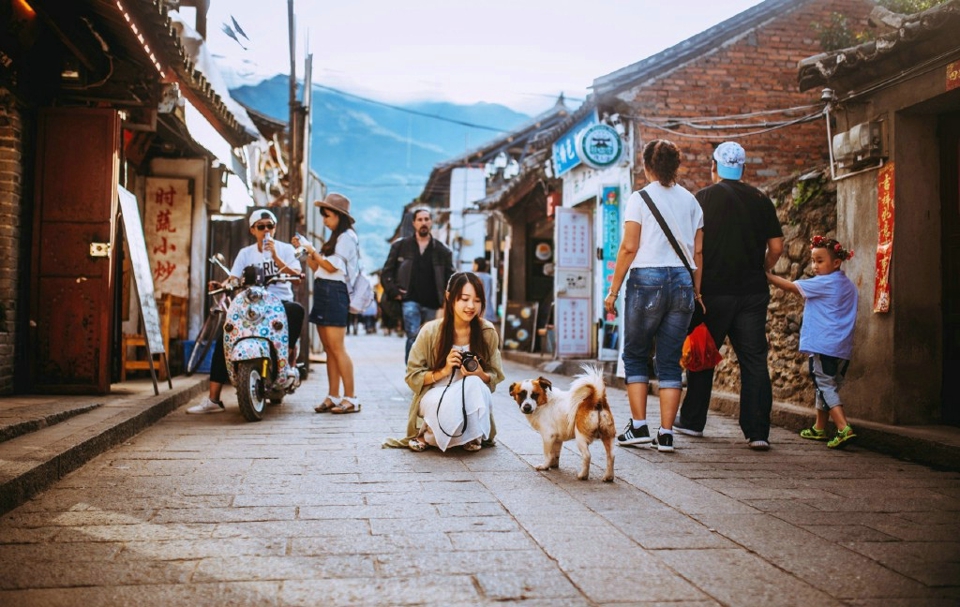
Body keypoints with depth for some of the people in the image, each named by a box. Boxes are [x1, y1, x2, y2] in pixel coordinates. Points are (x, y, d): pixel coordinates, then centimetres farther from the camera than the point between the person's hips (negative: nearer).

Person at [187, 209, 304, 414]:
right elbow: (233, 278, 5)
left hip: (281, 301, -2)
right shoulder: (245, 253, 17)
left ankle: (290, 351, -12)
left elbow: (297, 277, -5)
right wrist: (221, 285, -18)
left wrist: (275, 257, -15)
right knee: (224, 337, -19)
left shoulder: (285, 249, 9)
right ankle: (213, 399, -17)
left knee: (297, 310, -40)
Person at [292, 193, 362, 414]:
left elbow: (331, 267, -14)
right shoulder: (334, 239, 23)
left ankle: (351, 398, -11)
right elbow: (317, 268, 19)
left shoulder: (347, 237, -5)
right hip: (322, 292, 10)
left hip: (334, 292, -9)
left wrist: (313, 251, -3)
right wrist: (304, 250, 10)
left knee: (337, 348, -12)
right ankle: (333, 397, 10)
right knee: (329, 349, 7)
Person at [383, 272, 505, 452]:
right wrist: (443, 371, -23)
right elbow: (412, 377, -7)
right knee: (447, 404, -36)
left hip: (472, 400, 2)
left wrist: (480, 374, -23)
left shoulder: (488, 332, -9)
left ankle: (473, 437, -3)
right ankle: (426, 435, 0)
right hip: (435, 396, -2)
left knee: (473, 384, -32)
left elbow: (495, 378, 0)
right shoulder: (431, 331, -12)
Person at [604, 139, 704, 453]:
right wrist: (697, 290, 17)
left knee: (635, 355, 9)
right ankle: (666, 434, 4)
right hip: (683, 281, 4)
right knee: (670, 361, 7)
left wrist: (613, 290, -2)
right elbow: (698, 251, 9)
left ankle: (639, 426, 4)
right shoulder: (691, 200, 11)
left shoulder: (640, 198, -2)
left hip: (647, 278, -4)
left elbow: (629, 248, -7)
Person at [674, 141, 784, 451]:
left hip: (713, 290, -2)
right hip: (753, 292, 2)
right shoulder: (761, 200, 7)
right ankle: (757, 432, -1)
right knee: (754, 361, 2)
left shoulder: (704, 197, -3)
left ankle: (692, 421, 23)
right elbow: (776, 247, 6)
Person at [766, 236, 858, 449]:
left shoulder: (823, 283, -10)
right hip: (843, 348, 9)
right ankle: (819, 428, 29)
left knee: (826, 387, -8)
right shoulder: (848, 285, 14)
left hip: (823, 346, -9)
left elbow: (791, 286, -6)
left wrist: (768, 276, 2)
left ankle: (844, 429, -19)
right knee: (827, 387, 18)